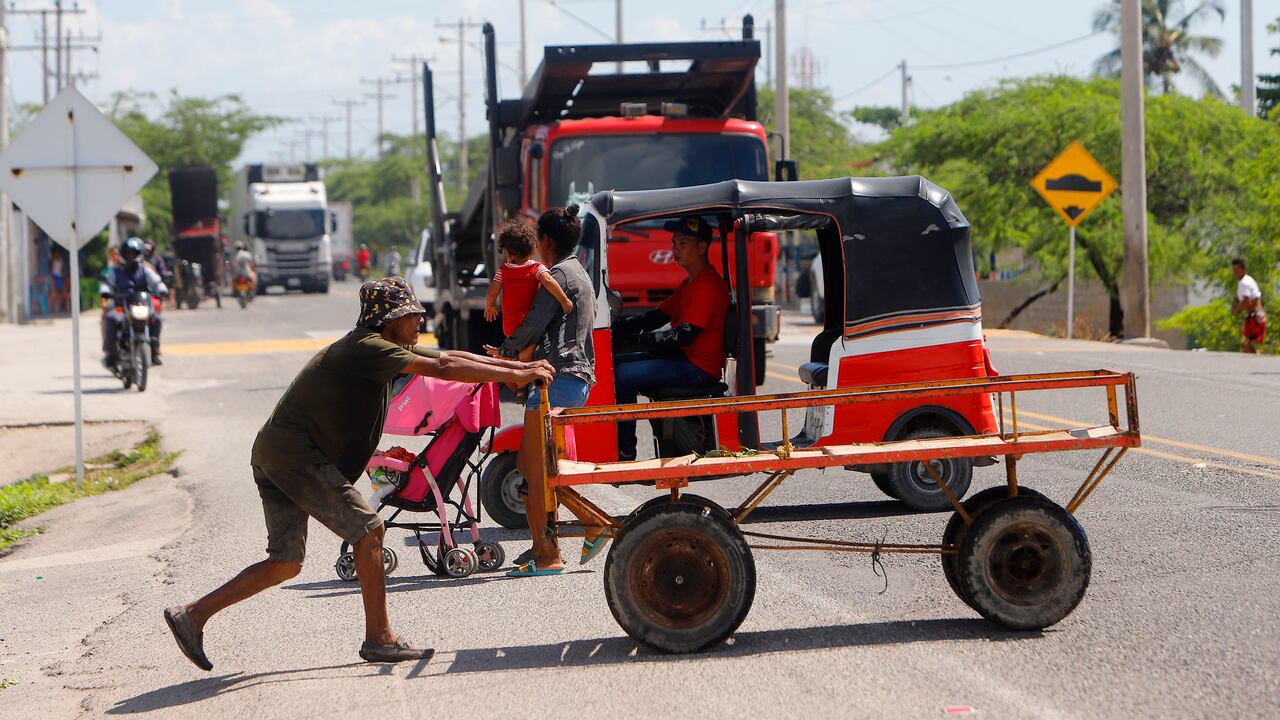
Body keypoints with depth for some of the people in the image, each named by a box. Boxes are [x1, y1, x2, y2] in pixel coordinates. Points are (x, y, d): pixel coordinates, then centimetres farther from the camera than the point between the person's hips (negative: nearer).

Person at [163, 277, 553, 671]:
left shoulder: (381, 346, 17)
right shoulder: (367, 348, -13)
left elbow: (450, 356, 20)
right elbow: (441, 368, -18)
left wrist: (519, 366, 18)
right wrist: (512, 375, -14)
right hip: (294, 451, -10)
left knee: (286, 563, 8)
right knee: (367, 528, -7)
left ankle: (192, 614, 7)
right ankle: (379, 638, -1)